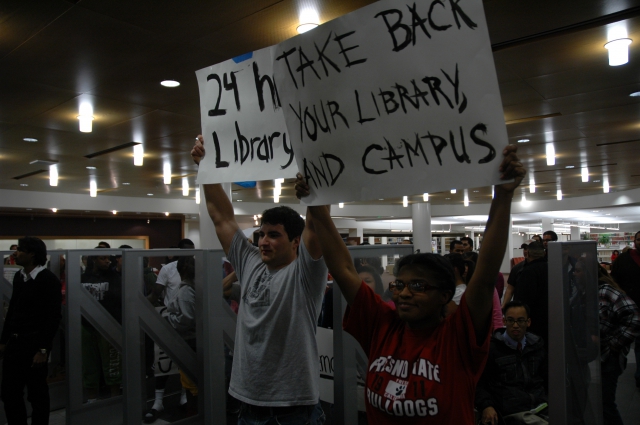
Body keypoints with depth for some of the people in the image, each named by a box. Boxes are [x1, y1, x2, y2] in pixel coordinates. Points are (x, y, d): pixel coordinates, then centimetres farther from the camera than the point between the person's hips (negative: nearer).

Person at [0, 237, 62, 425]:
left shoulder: (48, 279, -11)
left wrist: (43, 349, -17)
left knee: (37, 394, 3)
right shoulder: (18, 277, 10)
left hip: (34, 343, -7)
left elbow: (54, 317, -15)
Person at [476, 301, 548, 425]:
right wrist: (486, 406, -11)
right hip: (513, 412, -5)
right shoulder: (492, 348, 4)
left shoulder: (537, 345, 18)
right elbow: (478, 383, 6)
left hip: (542, 406, 5)